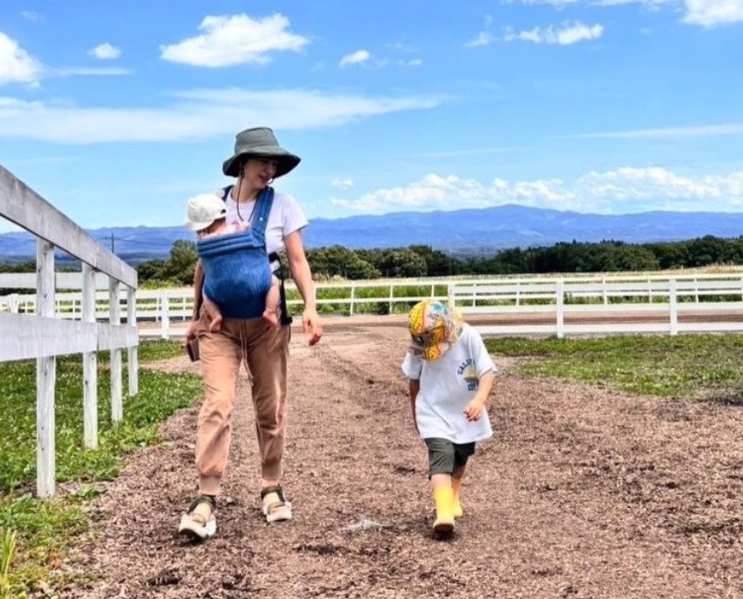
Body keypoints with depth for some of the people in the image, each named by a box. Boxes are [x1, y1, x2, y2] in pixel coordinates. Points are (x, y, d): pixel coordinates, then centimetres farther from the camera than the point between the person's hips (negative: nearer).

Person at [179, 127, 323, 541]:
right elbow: (203, 264, 9)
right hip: (221, 320, 0)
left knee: (271, 406, 8)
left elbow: (298, 261, -1)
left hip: (267, 319, 1)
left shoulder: (282, 205, 0)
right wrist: (196, 316, 10)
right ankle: (207, 500, -11)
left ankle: (272, 488, 24)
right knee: (218, 405, -11)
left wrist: (311, 308, -14)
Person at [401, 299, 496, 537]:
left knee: (460, 460, 22)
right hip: (435, 415, -1)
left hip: (466, 415, 2)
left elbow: (488, 372, -23)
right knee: (442, 459, -21)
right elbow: (414, 380, 2)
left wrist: (480, 399, -41)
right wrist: (416, 413, 14)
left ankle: (453, 497, 48)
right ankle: (444, 513, -33)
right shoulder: (418, 347, -15)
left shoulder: (468, 337, -22)